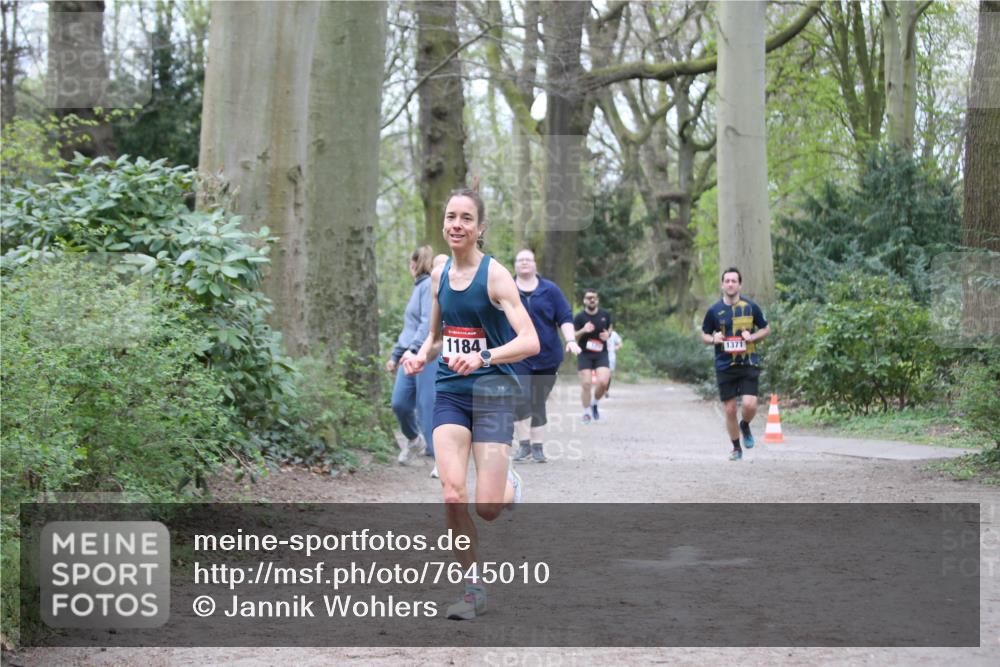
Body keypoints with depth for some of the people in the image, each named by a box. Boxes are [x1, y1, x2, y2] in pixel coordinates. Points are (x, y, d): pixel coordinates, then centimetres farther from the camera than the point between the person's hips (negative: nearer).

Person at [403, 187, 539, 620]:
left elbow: (530, 341, -17)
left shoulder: (495, 275, -10)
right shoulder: (439, 276, 8)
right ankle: (474, 590, 1)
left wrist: (484, 357, -32)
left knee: (487, 509, -7)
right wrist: (421, 357, 2)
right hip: (450, 393, 4)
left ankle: (509, 487, 32)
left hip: (493, 393, -4)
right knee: (452, 495, -13)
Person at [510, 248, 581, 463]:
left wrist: (570, 340, -9)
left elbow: (565, 317, 5)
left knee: (538, 402, 4)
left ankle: (537, 447, 13)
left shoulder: (550, 290, 8)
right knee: (521, 397, -17)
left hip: (546, 356, 1)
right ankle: (524, 445, -10)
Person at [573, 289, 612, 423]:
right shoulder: (580, 317, -4)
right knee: (586, 384, -7)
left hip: (601, 354, 2)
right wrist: (583, 331, -24)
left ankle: (595, 404, 13)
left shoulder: (605, 315, 4)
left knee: (603, 382, -15)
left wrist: (608, 335, -5)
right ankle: (586, 412, 8)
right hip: (584, 355, -1)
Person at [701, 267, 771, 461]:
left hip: (748, 363, -1)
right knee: (730, 410, 3)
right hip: (724, 366, 1)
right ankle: (736, 448, 21)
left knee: (750, 404, -15)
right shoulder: (714, 310, 1)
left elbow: (766, 329, 11)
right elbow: (704, 336, 12)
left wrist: (753, 337, -8)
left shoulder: (751, 307, 0)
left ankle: (745, 425, 20)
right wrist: (713, 339, -10)